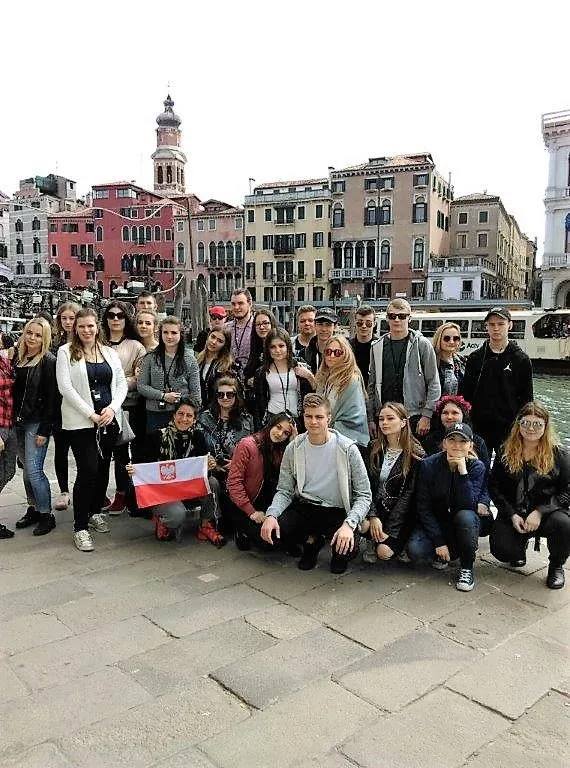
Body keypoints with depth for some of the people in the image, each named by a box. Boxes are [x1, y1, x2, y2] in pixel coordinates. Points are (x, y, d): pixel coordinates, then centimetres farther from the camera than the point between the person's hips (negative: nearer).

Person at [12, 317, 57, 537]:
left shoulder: (49, 361, -10)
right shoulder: (17, 358, 10)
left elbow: (52, 398, -13)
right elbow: (12, 390, 14)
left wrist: (44, 430, -17)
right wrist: (12, 419, 6)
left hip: (36, 423, -7)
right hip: (18, 421, 7)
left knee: (33, 469, -7)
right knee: (26, 468, 13)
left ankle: (46, 515, 5)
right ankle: (33, 509, 25)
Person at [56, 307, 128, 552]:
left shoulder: (110, 353, 12)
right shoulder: (66, 352, 0)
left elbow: (122, 384, 10)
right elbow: (65, 387, -8)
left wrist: (112, 408, -7)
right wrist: (90, 414, -13)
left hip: (109, 420, 4)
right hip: (81, 421, -4)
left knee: (103, 468, 11)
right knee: (88, 471, -10)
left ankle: (95, 511, 32)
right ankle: (80, 527, 1)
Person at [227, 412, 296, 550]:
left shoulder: (280, 450, 7)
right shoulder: (247, 445, -12)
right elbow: (234, 481, -15)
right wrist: (251, 512, -19)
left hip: (267, 504, 6)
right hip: (241, 507, -5)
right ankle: (243, 531, 5)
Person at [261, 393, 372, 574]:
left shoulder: (347, 449, -11)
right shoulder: (293, 449, -2)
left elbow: (364, 495, -10)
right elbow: (284, 491, 2)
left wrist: (349, 524, -28)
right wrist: (271, 515, -19)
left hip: (337, 511, -2)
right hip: (304, 507, 3)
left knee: (345, 546, -31)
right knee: (272, 531, -24)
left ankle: (339, 554, 11)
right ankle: (311, 540, 10)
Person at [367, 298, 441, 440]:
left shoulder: (422, 345, 1)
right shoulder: (377, 347, 10)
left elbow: (434, 384, 0)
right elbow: (371, 385, 13)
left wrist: (427, 416, -7)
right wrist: (370, 418, 7)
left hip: (414, 417, -3)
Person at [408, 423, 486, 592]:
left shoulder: (477, 467, -12)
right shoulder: (428, 465, -13)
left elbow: (468, 506, -25)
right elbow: (423, 507, -12)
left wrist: (462, 471, -32)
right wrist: (438, 542, -18)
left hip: (462, 525, 0)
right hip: (435, 522, 0)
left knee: (465, 516, -36)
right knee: (415, 551, -28)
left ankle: (467, 568, -10)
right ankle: (441, 554, 9)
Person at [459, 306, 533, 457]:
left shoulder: (521, 360, 1)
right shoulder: (475, 358, 5)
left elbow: (526, 398, 3)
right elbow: (464, 394, 6)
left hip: (509, 428, -1)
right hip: (479, 426, 1)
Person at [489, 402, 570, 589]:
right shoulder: (506, 452, 3)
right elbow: (494, 487, 3)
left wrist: (540, 512, -19)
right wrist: (512, 515, -10)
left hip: (547, 512, -1)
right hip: (514, 513, 1)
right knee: (501, 551, -22)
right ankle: (521, 544, 20)